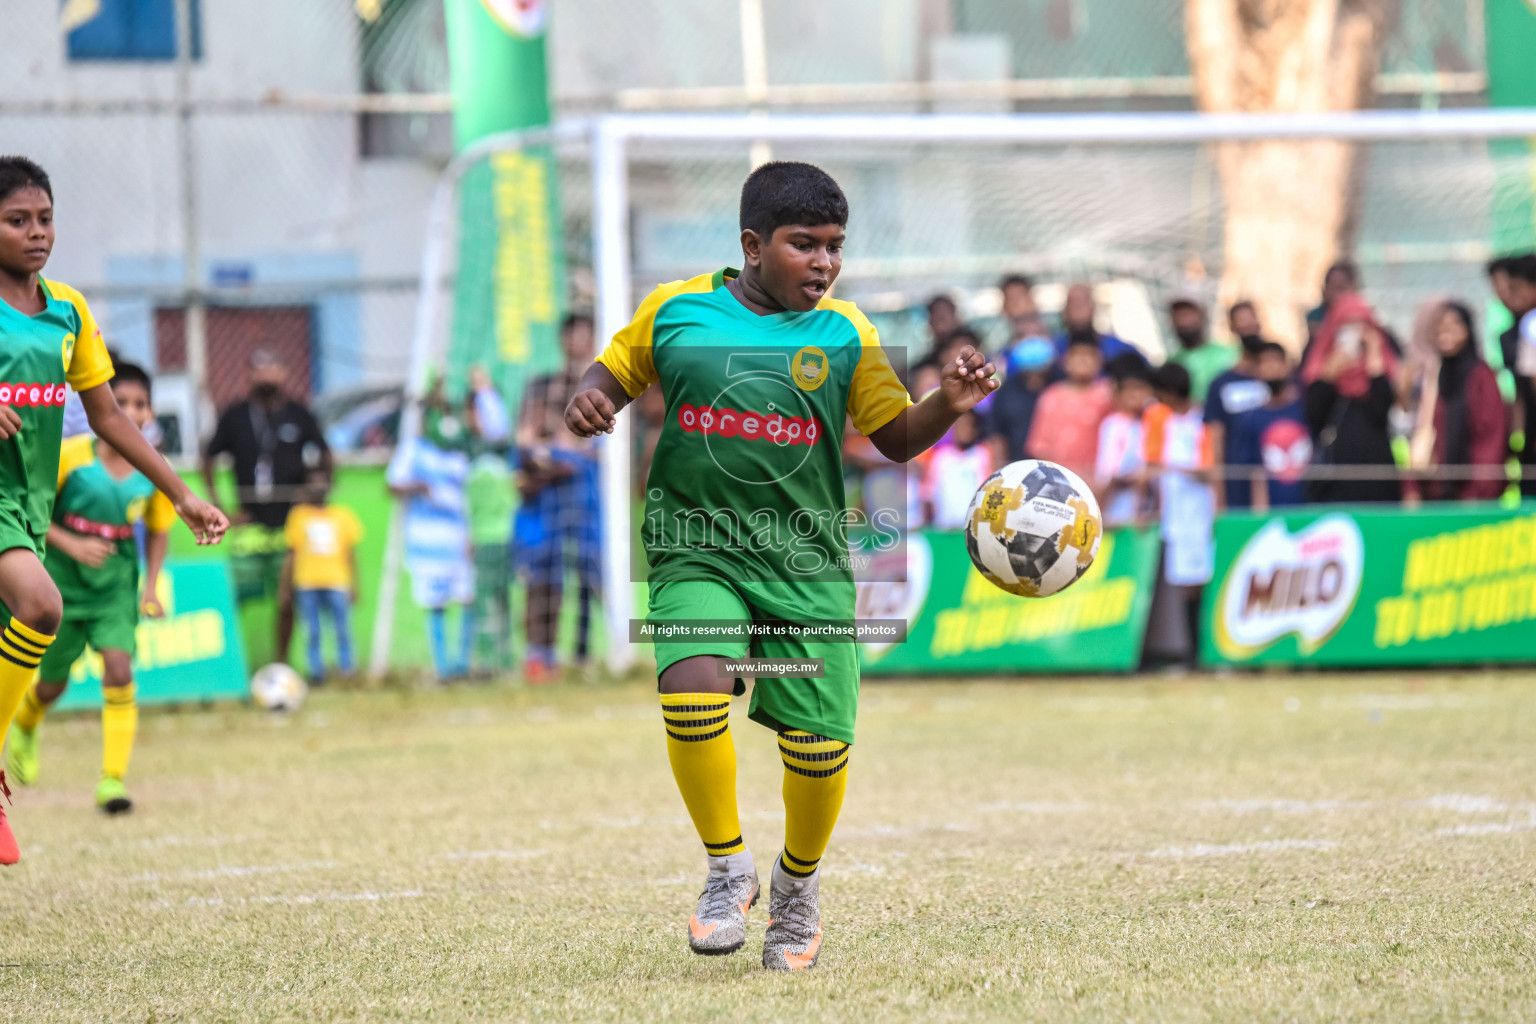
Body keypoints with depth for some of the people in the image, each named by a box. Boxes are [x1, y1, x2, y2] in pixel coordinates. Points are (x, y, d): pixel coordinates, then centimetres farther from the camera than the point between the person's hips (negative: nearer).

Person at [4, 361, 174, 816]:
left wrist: (151, 585, 0)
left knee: (118, 667, -18)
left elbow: (157, 530, 10)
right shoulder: (71, 455, -15)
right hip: (64, 577, -1)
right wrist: (71, 545, -22)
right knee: (52, 683, 10)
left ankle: (113, 778, -12)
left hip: (117, 582, 1)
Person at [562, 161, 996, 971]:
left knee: (819, 745, -2)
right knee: (693, 691, -28)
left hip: (806, 561, 1)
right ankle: (728, 870, -6)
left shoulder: (844, 335, 4)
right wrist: (589, 403, -7)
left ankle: (798, 881, 30)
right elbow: (616, 371, 15)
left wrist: (948, 405, -13)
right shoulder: (676, 312, 1)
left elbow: (897, 438, 6)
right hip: (699, 553, -1)